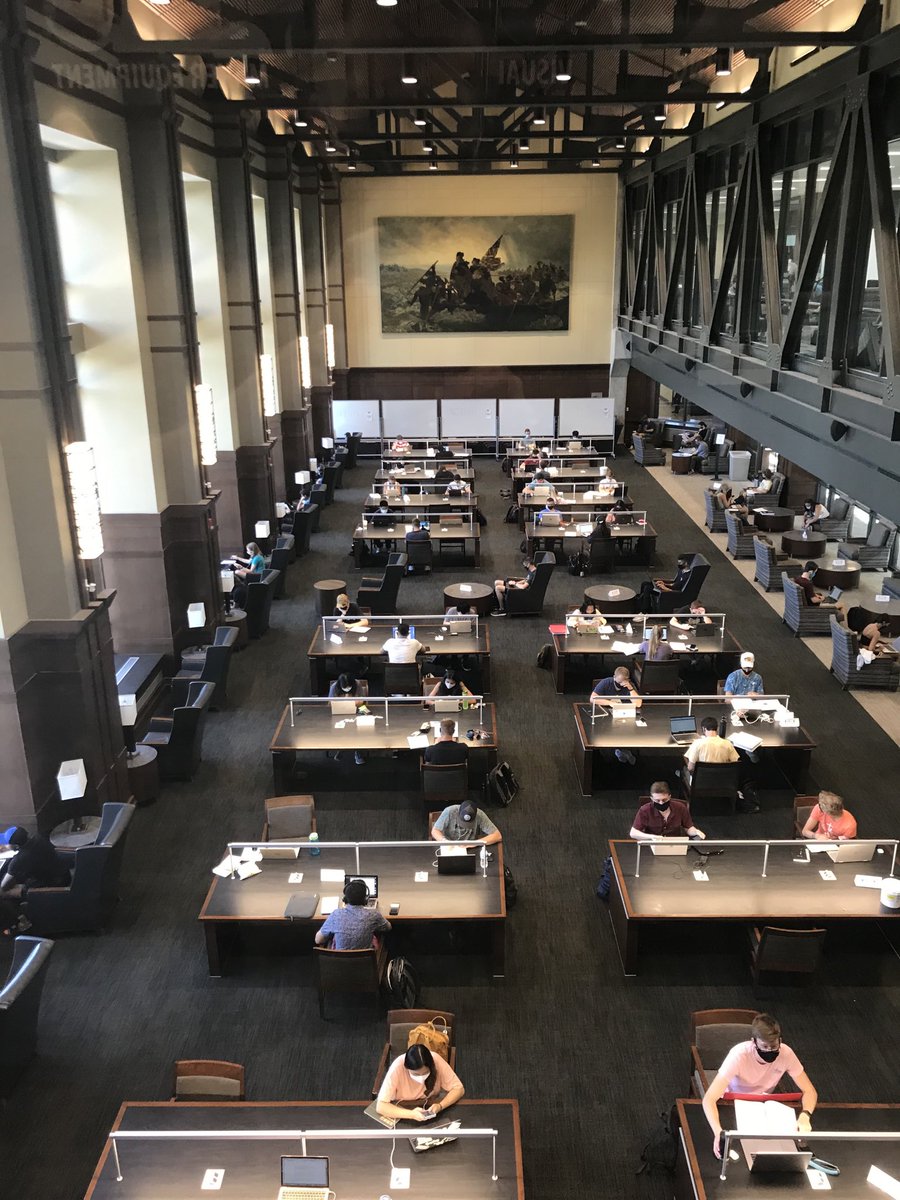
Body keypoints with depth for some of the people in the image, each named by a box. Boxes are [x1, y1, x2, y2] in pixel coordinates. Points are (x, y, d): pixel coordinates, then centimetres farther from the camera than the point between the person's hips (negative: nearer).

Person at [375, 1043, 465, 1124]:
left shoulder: (437, 1061, -25)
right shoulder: (397, 1068, -30)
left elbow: (458, 1089, -17)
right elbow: (380, 1106, -30)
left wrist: (440, 1106, -33)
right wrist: (411, 1114, -41)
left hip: (431, 1107, 2)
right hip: (404, 1110, -2)